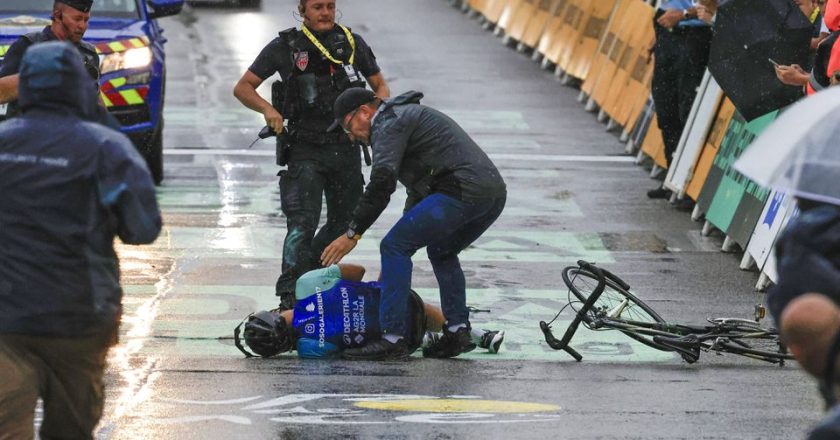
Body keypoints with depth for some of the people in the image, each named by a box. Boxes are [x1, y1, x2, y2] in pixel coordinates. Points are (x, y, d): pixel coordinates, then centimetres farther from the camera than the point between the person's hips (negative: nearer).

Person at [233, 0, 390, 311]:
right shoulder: (286, 47, 0)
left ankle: (311, 273, 37)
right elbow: (243, 88, 2)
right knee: (302, 224, -17)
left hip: (346, 148, 4)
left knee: (343, 222, 14)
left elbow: (380, 85, 17)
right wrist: (268, 109, -18)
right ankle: (290, 295, -21)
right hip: (304, 151, -4)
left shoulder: (352, 43, 8)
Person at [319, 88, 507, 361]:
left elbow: (382, 182, -13)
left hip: (462, 191, -10)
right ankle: (458, 331, 19)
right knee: (441, 252, 30)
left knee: (393, 247, -6)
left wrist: (353, 233, -11)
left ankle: (393, 338, -10)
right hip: (495, 193, 10)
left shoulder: (389, 124, 2)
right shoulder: (409, 115, 34)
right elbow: (417, 191, 40)